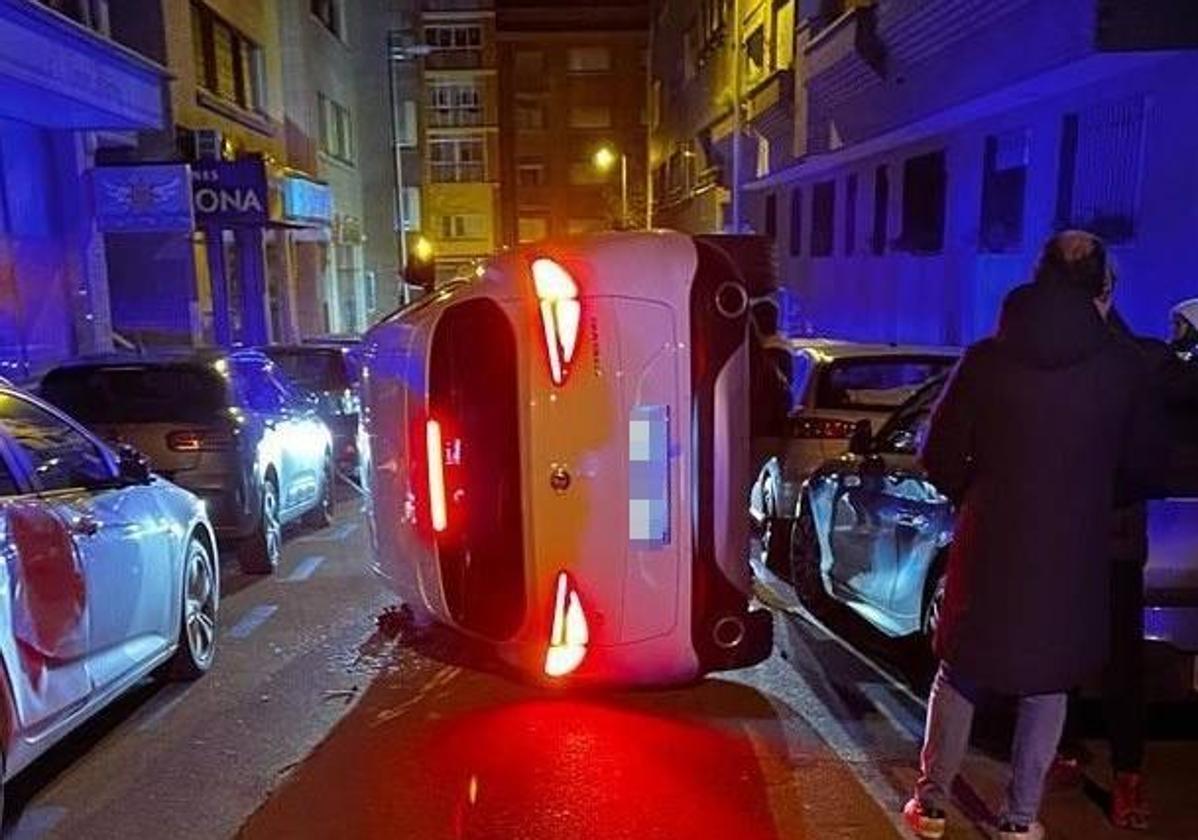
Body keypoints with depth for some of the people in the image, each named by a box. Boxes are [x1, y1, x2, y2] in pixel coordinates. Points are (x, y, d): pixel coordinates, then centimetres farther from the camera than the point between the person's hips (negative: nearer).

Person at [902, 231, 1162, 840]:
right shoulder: (1122, 367, -6)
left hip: (990, 545, 0)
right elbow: (1139, 468, 4)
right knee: (1046, 685, 17)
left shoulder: (986, 358, -7)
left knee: (959, 674, 15)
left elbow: (939, 459, -4)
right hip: (1074, 551, 0)